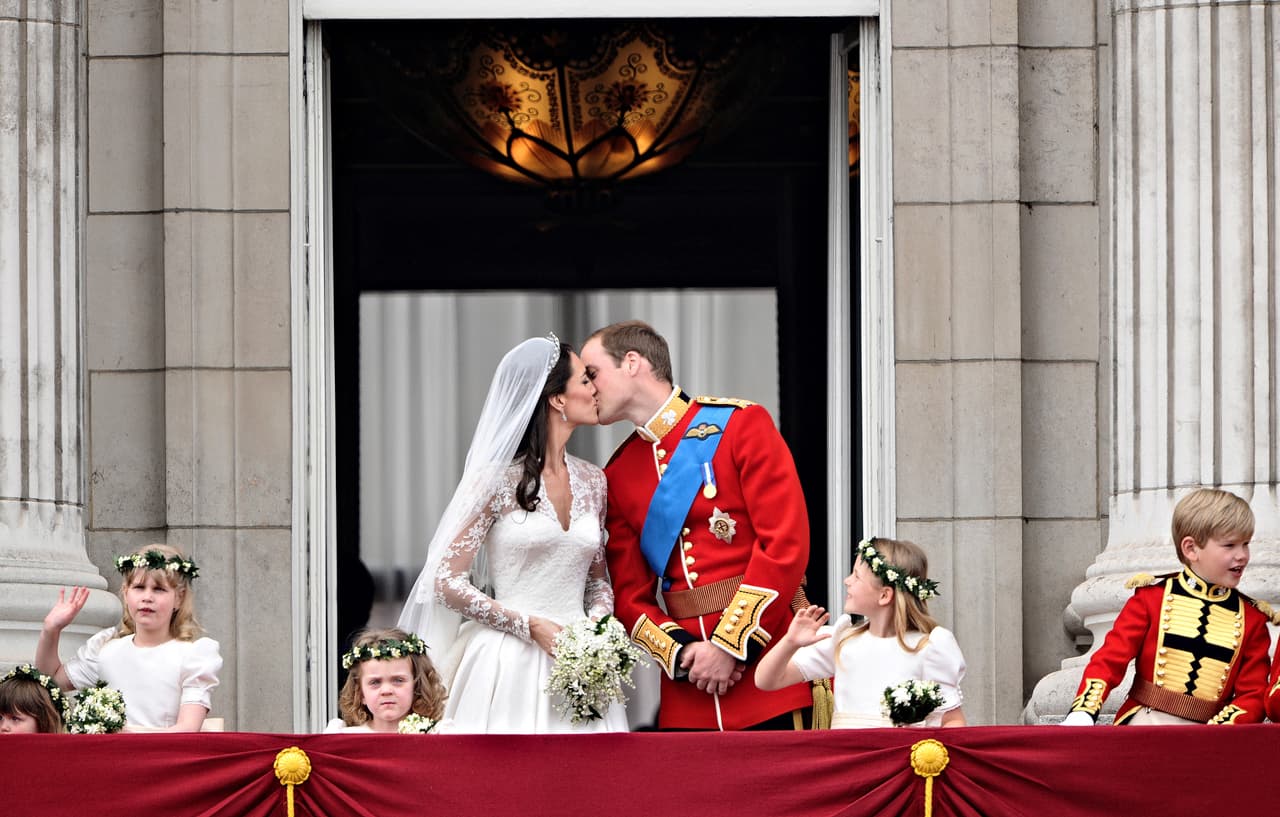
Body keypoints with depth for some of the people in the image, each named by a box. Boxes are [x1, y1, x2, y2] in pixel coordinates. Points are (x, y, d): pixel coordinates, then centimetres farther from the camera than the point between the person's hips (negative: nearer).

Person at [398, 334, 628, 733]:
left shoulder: (591, 482, 12)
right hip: (511, 665, -5)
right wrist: (532, 626, -12)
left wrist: (597, 625, -1)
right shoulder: (497, 480, -5)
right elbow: (447, 583, -6)